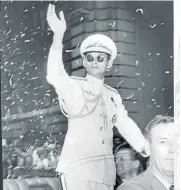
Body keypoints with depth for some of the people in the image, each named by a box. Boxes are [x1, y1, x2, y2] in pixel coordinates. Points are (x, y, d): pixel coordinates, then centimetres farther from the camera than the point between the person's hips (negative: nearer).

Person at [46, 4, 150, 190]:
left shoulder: (113, 96, 16)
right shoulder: (74, 87, -1)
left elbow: (127, 127, 15)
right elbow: (54, 77, -21)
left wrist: (151, 153, 1)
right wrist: (58, 34, -31)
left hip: (105, 169, 5)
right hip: (77, 166, -5)